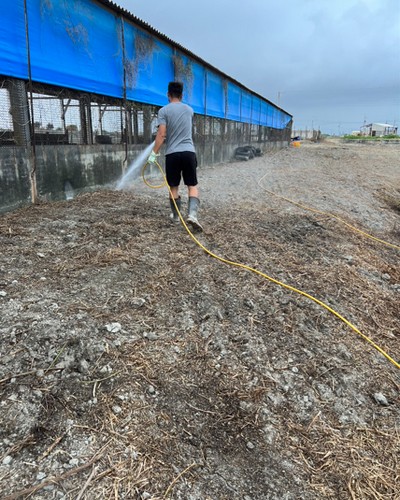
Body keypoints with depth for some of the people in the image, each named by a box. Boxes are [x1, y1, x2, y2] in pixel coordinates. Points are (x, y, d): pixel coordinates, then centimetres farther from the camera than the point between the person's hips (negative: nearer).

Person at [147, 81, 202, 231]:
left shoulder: (164, 111, -1)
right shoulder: (189, 110, 13)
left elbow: (161, 134, -10)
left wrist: (154, 153, -4)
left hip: (172, 154, -2)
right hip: (189, 152, 2)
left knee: (173, 187, 12)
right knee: (192, 185, 3)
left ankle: (175, 215, 24)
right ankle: (192, 214, -16)